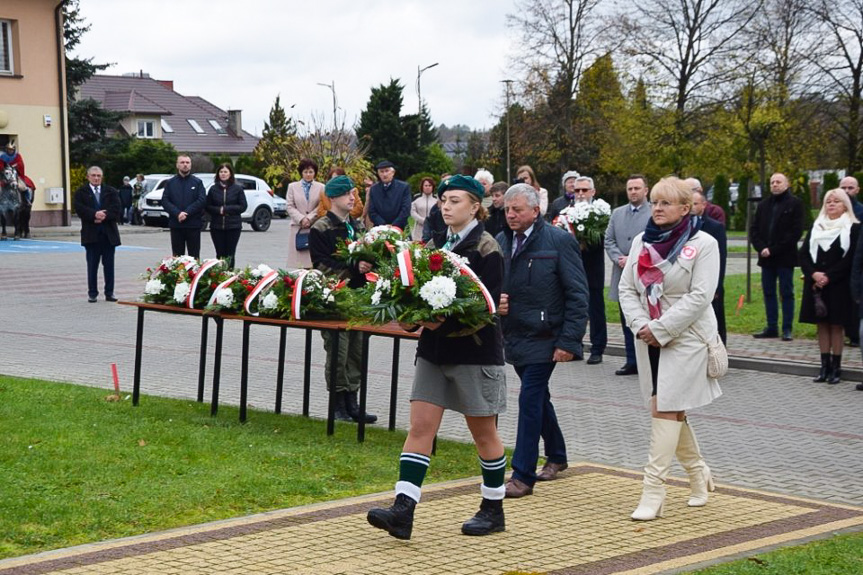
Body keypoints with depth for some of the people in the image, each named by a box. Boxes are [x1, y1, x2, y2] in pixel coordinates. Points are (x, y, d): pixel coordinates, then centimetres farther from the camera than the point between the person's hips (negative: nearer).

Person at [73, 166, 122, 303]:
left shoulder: (111, 192, 11)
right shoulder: (81, 192, 6)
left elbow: (117, 209, -2)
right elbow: (80, 209, -9)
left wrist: (104, 216, -16)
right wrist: (94, 215, -22)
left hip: (109, 234, 2)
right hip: (91, 234, -2)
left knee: (109, 265, 4)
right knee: (92, 265, 1)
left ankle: (109, 293, 10)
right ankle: (92, 293, 6)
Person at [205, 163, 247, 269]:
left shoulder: (238, 188, 2)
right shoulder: (213, 189, 7)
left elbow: (243, 206, -2)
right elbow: (208, 207, 7)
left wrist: (226, 209, -10)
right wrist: (218, 210, -12)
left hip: (233, 227, -1)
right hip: (217, 227, 1)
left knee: (230, 255, -1)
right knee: (220, 254, 2)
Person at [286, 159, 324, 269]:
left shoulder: (321, 187, 9)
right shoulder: (292, 186, 13)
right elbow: (290, 207, 6)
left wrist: (309, 219, -9)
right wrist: (301, 219, -7)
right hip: (298, 228, 1)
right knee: (298, 261, -5)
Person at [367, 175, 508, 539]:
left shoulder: (486, 250, -10)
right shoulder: (435, 245, 11)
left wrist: (446, 321, -25)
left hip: (475, 350, -6)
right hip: (434, 349, 6)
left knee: (483, 432, 7)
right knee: (420, 426, -3)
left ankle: (493, 509, 22)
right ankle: (403, 511, -8)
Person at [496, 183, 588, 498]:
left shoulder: (559, 241, -10)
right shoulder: (501, 242, 7)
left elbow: (578, 295, -11)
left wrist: (568, 341, -16)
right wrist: (494, 302, -4)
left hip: (543, 338, -7)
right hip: (514, 337, 7)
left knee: (530, 399, -10)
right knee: (538, 398, 19)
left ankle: (523, 475, -5)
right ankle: (556, 456, 38)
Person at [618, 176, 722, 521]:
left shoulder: (703, 244, -8)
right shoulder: (642, 242, 10)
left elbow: (700, 296, -15)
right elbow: (626, 288, 8)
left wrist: (659, 328, -17)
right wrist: (640, 325, -8)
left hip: (685, 338, -6)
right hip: (648, 338, 6)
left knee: (666, 410, -10)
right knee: (668, 410, 12)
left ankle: (653, 492, -10)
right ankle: (698, 473, 30)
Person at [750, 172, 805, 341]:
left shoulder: (795, 204, -3)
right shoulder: (763, 205, 13)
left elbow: (796, 232, -10)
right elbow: (754, 229, 10)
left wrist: (773, 250, -14)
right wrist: (761, 248, -8)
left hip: (785, 257, -5)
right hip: (766, 257, 5)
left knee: (786, 293, 0)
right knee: (768, 293, 8)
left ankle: (787, 329, 4)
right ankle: (771, 327, 14)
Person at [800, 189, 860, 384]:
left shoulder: (853, 228, -2)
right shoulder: (816, 227, 12)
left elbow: (851, 258, -10)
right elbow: (804, 254, 6)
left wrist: (828, 277, -16)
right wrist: (814, 274, -11)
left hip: (839, 285, -4)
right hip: (816, 285, 4)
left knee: (837, 325, -1)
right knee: (822, 324, 5)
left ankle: (836, 367, 4)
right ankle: (825, 366, 10)